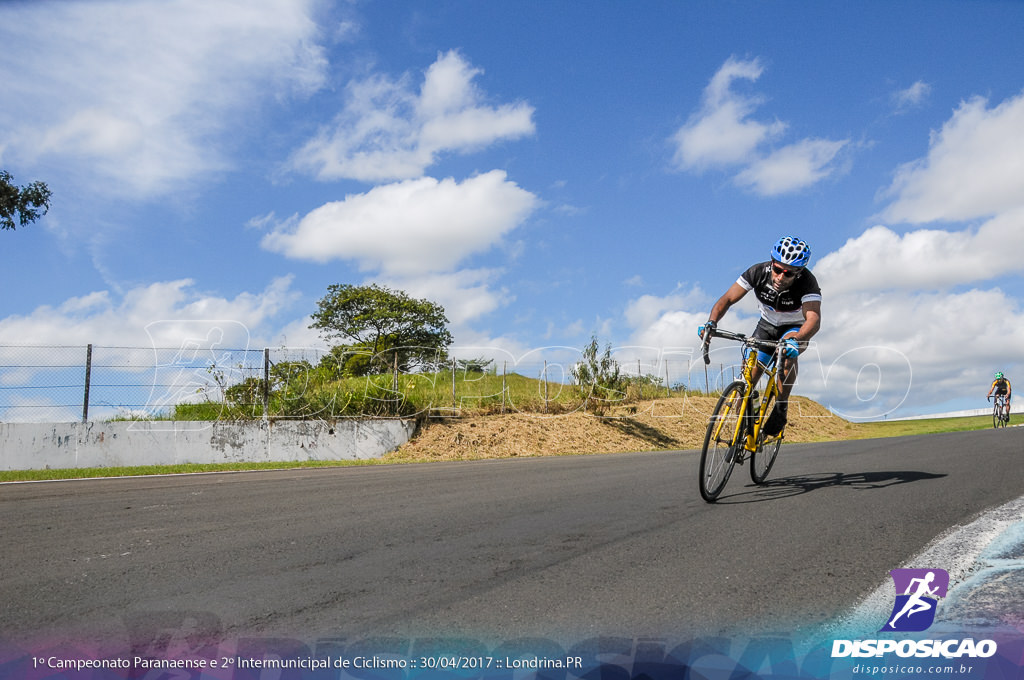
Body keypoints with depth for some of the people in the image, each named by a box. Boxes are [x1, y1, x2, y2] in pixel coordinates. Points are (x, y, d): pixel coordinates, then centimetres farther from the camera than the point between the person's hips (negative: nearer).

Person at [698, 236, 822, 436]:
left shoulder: (807, 282, -33)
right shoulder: (758, 272, -26)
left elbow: (814, 320, -46)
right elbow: (727, 299, -25)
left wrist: (795, 340, -66)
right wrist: (711, 323, -43)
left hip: (796, 329, -3)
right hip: (767, 326, 3)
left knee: (788, 353, -37)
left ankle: (781, 408, -21)